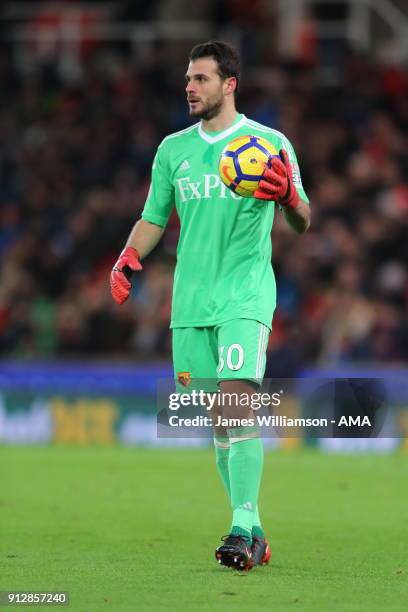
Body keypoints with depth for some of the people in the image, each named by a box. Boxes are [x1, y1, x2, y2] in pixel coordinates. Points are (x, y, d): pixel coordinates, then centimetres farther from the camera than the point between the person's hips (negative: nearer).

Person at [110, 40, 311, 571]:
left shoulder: (270, 143, 0)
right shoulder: (173, 149, 13)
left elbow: (302, 224, -1)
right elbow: (154, 218, 19)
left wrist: (287, 194, -23)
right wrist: (127, 261, 0)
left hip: (246, 295, -5)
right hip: (190, 302, 5)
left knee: (236, 400, -19)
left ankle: (244, 528, -20)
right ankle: (251, 527, 13)